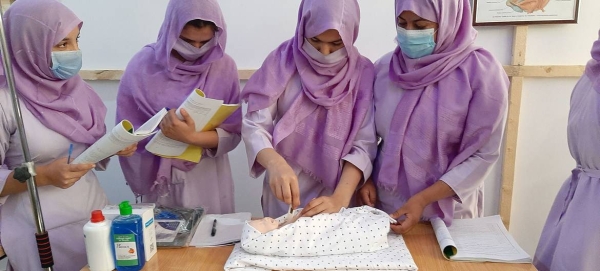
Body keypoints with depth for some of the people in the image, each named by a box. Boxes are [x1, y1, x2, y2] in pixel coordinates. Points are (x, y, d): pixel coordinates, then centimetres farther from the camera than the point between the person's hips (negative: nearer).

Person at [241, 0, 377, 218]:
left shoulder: (362, 72, -9)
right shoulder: (282, 61, -10)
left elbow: (364, 144, -12)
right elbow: (254, 125, -14)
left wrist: (340, 198, -26)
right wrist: (275, 163, -34)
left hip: (337, 191, 0)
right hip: (285, 191, 1)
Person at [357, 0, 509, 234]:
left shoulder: (481, 72, -13)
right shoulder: (384, 68, -3)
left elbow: (483, 154, -12)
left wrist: (423, 199, -18)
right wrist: (366, 178, -7)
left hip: (446, 211, -3)